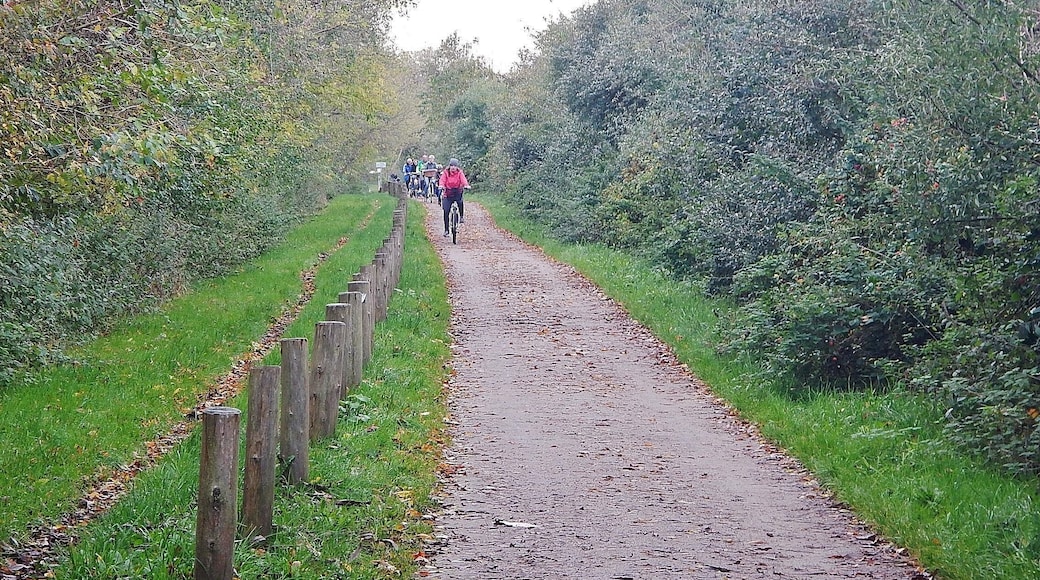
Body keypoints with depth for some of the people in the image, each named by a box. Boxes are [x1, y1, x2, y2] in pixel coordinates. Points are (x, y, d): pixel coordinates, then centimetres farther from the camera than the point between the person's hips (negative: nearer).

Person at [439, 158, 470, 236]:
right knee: (446, 211, -7)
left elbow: (463, 179, -19)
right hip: (448, 194, 0)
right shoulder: (446, 173, -2)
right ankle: (446, 230, 3)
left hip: (457, 192, 0)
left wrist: (466, 185, -40)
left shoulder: (460, 173, -3)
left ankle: (462, 216, -6)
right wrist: (441, 185, -38)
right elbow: (442, 180, -16)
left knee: (460, 201, -32)